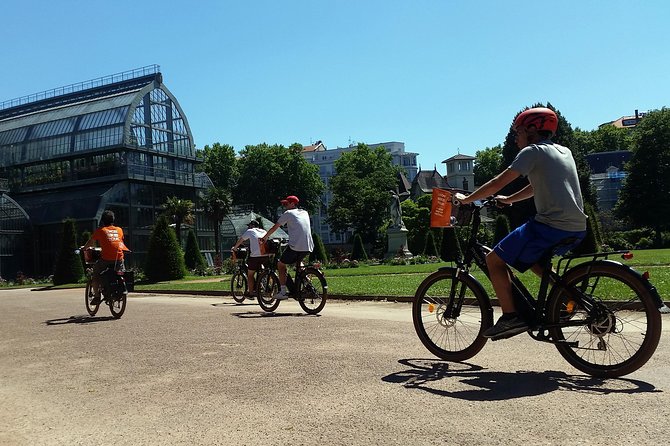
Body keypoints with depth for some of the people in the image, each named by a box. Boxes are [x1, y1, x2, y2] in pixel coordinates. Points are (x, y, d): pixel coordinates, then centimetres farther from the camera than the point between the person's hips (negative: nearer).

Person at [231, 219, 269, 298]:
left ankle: (250, 293, 11)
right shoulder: (264, 231, 18)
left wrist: (234, 248, 30)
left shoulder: (250, 231, 5)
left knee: (250, 274, 9)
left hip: (255, 255, -5)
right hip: (265, 256, 5)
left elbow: (240, 240, 13)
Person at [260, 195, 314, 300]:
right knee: (298, 262, 34)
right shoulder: (305, 213, 21)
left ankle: (283, 292, 1)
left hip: (295, 246, -6)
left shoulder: (288, 213, 5)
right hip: (308, 247, 6)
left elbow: (274, 228, 9)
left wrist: (264, 238, 22)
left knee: (281, 265, 9)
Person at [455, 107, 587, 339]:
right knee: (530, 257, 32)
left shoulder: (533, 151, -3)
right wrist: (509, 199, 33)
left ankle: (510, 317, -4)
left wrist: (466, 199, 2)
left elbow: (499, 182, -7)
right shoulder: (564, 151, 21)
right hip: (577, 229, 9)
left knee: (494, 260, 0)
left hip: (551, 226, -9)